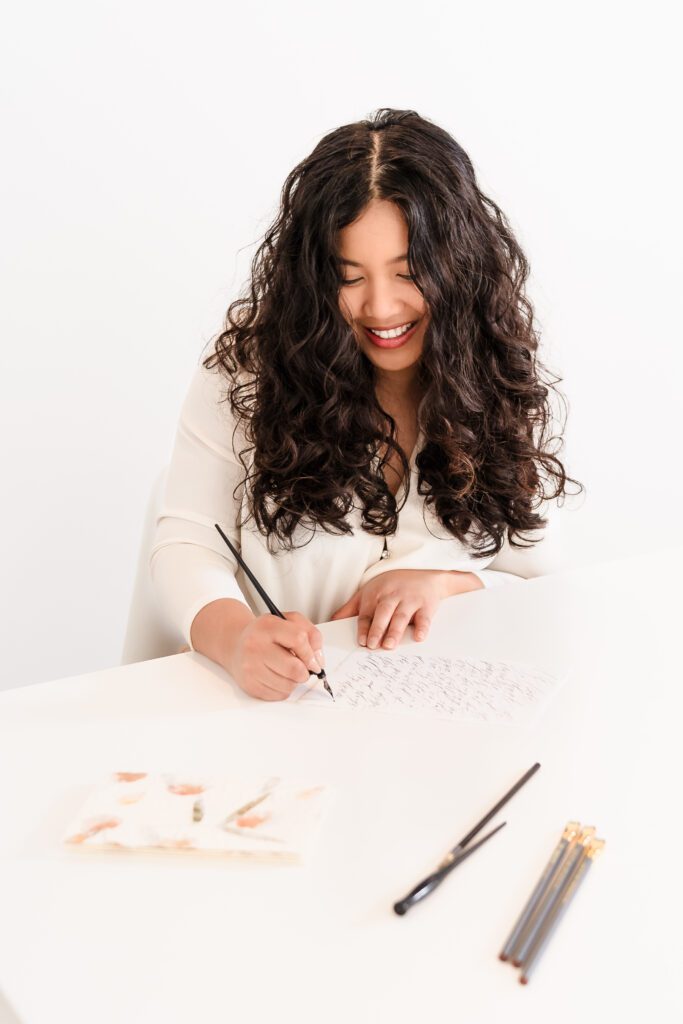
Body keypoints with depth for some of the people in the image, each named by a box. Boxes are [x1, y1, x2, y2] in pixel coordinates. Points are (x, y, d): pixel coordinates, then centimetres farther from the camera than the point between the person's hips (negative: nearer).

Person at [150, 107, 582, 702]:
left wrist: (443, 582, -14)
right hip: (272, 698, 0)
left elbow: (538, 595, 6)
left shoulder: (503, 390, 1)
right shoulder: (247, 370, -4)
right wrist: (234, 637, -26)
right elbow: (187, 544, -6)